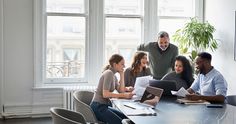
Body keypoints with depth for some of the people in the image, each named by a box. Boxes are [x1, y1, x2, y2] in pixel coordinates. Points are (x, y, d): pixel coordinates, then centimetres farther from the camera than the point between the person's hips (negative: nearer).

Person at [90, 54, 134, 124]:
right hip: (98, 107, -10)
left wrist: (121, 75, 6)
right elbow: (105, 94, -24)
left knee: (126, 118, 7)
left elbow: (121, 91, 6)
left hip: (104, 106, 10)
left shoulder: (113, 75, 14)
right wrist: (124, 95, -23)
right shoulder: (109, 73, -15)